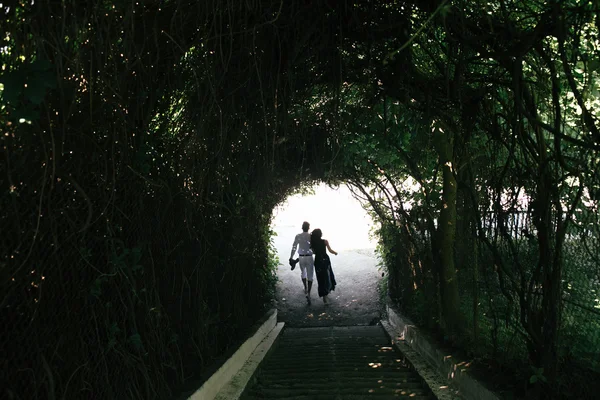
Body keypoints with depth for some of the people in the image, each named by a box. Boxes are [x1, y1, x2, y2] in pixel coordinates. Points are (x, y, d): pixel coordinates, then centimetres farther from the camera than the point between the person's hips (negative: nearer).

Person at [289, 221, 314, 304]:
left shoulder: (298, 236, -5)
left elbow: (294, 247, -4)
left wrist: (291, 258, 3)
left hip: (301, 257, 2)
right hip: (309, 257, -2)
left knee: (303, 272, 27)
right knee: (310, 275, 1)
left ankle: (305, 289, 39)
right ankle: (308, 293, -10)